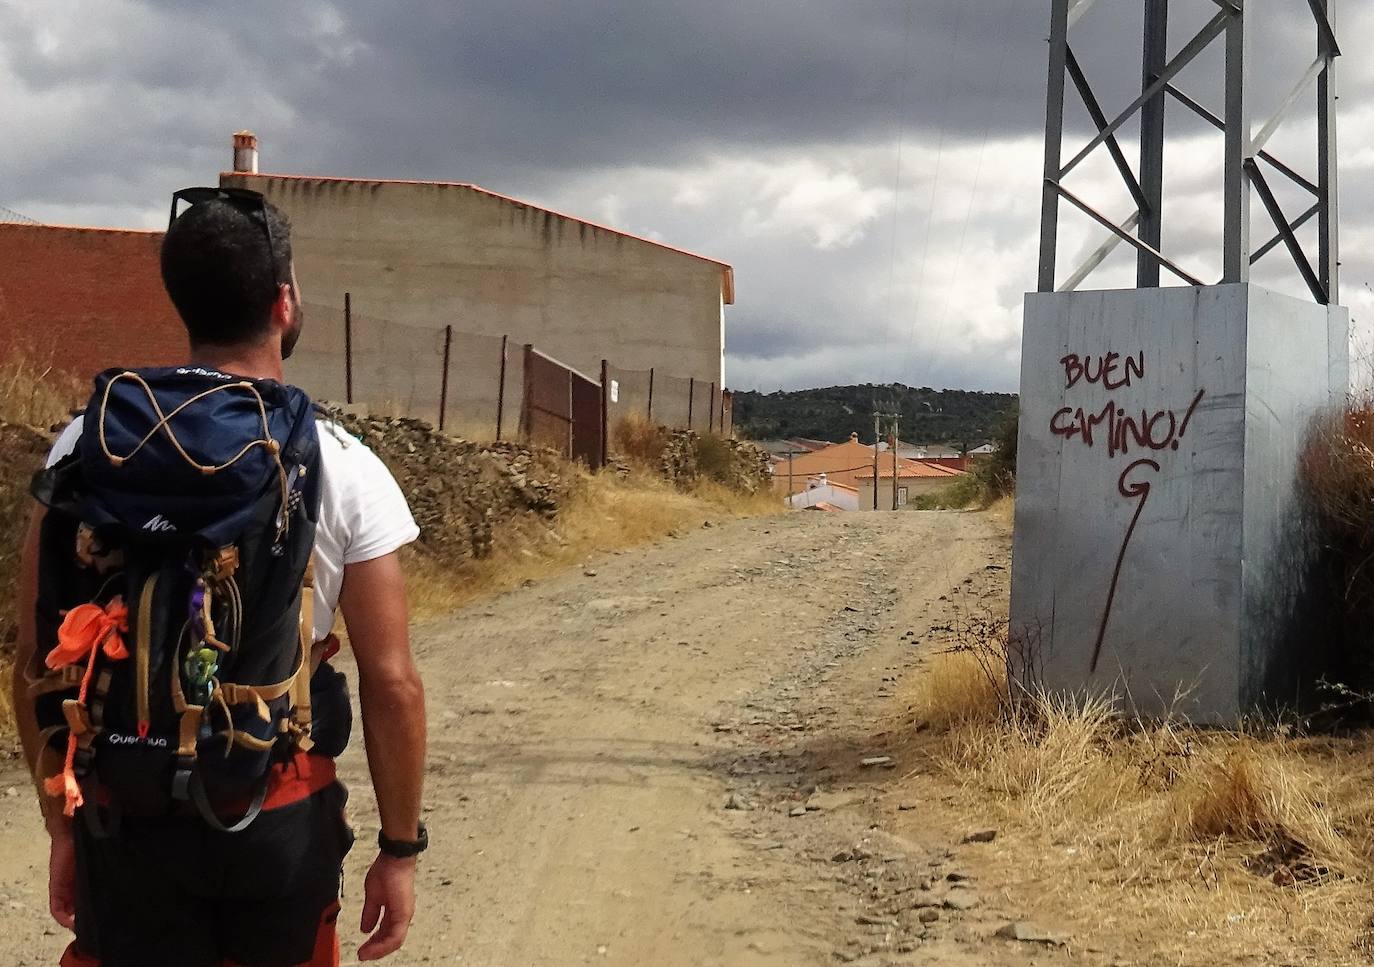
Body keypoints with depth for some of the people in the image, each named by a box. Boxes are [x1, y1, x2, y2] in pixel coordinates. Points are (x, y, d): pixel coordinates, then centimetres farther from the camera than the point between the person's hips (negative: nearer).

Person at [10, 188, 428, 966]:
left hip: (129, 813, 1)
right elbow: (392, 683, -9)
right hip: (282, 816, 0)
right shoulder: (342, 467, -9)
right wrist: (400, 850, 2)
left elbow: (36, 662, -2)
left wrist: (62, 826, 9)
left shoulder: (92, 445, -5)